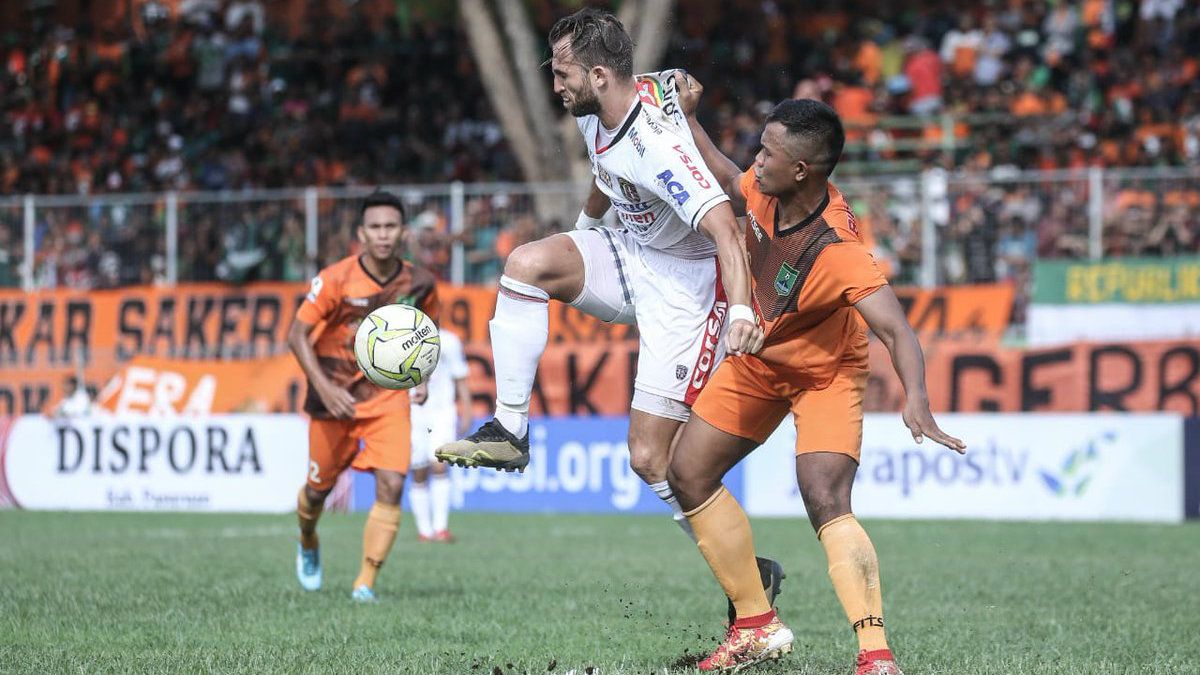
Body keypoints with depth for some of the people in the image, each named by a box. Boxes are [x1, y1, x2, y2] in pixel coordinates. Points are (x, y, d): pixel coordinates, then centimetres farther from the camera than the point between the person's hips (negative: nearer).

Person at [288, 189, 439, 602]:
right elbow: (297, 335, -12)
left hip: (389, 398, 1)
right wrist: (324, 388, -23)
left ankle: (366, 582, -9)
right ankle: (308, 544, 47)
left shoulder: (419, 284, -5)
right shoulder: (335, 280, -15)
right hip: (333, 396, -1)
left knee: (391, 485, -16)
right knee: (319, 487, 11)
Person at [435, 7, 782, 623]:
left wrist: (741, 309, -56)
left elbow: (725, 231, -41)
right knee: (526, 263, -18)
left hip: (683, 284, -8)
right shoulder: (595, 115, -4)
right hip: (627, 256, 8)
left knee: (650, 460, -10)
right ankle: (509, 431, -12)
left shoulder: (656, 146, -31)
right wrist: (585, 226, 37)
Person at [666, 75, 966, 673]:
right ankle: (757, 625, 16)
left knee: (825, 502, -27)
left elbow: (896, 331, -44)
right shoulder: (765, 192, -18)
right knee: (688, 473, 7)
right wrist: (687, 119, 4)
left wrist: (916, 400, -60)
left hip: (825, 374, -8)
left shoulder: (839, 250, -37)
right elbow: (728, 182, 8)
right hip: (757, 360, 8)